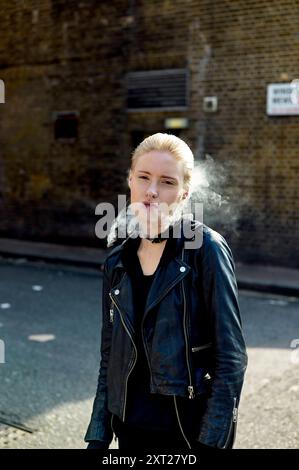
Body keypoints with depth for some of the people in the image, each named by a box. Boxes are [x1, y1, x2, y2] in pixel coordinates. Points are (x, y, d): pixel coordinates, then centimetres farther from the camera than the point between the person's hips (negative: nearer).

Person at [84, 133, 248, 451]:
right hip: (131, 426, 4)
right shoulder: (117, 261, 2)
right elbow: (109, 357, 8)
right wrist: (98, 437, 7)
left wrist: (212, 439, -16)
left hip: (190, 428, -4)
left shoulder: (206, 248, -13)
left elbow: (231, 357, -13)